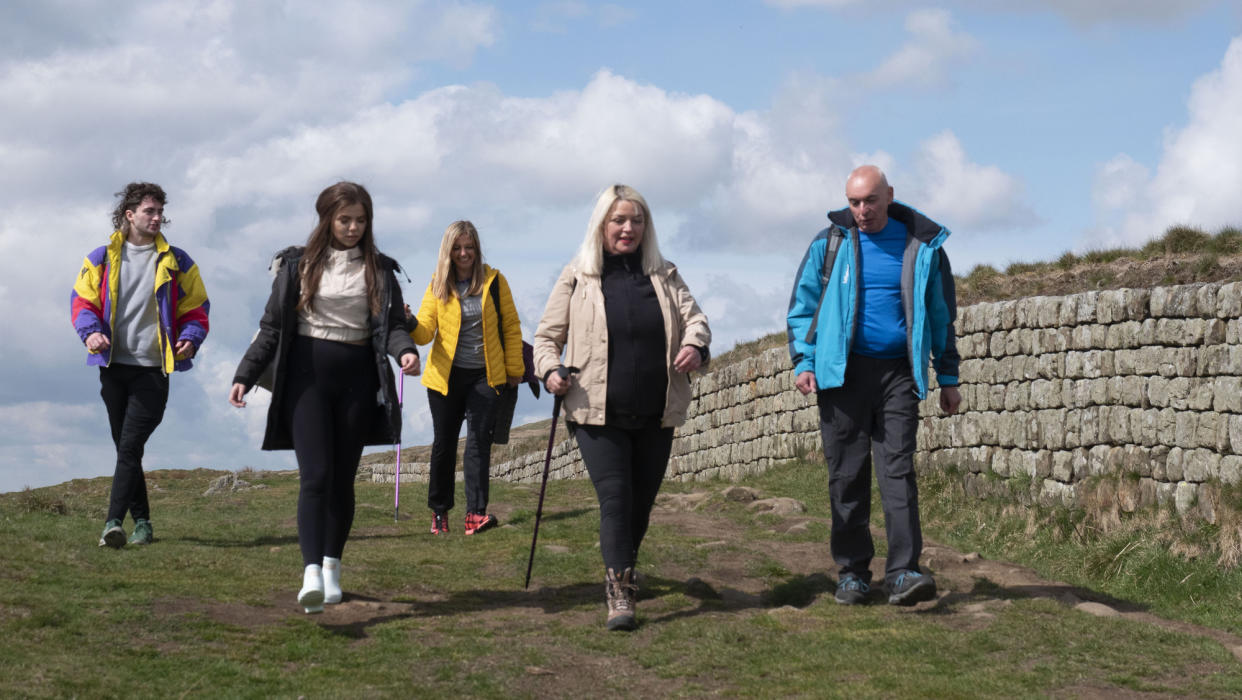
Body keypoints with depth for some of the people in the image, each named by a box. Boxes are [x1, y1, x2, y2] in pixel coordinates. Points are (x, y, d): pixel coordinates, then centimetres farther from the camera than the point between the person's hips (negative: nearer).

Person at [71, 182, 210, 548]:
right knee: (124, 447, 9)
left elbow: (196, 307, 8)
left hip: (153, 370, -3)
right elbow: (82, 301, 8)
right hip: (113, 366, 3)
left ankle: (113, 522, -18)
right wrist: (91, 331, -12)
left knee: (130, 446, -13)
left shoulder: (176, 262, 5)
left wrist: (190, 338, -11)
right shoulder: (101, 259, 7)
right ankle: (142, 522, 18)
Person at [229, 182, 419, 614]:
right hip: (307, 373, -2)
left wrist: (405, 351, -19)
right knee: (315, 475, -15)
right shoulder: (297, 265, 4)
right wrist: (244, 376, -2)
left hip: (357, 376, 2)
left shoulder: (378, 269, 9)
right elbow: (272, 327, 6)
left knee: (343, 478, 7)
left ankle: (332, 568, 19)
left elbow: (393, 324, 3)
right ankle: (311, 574, -24)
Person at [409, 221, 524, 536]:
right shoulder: (438, 285, 2)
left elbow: (511, 326, 6)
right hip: (446, 376, 1)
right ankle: (439, 510, 23)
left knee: (478, 439, -13)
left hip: (485, 376, -1)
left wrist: (514, 368, 4)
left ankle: (476, 513, -18)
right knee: (444, 442, 8)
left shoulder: (494, 280, 0)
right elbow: (426, 331, -6)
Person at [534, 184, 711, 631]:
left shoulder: (663, 275, 10)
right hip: (599, 414, -3)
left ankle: (623, 573, 34)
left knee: (642, 500, 12)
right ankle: (619, 595, -13)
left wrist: (695, 344, -17)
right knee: (615, 498, -13)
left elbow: (693, 316, 7)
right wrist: (550, 370, -14)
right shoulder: (576, 277, 3)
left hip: (656, 414, 4)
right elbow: (547, 336, 7)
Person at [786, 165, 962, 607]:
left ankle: (902, 573, -13)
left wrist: (947, 377, 13)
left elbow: (942, 314, 14)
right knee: (847, 473, 2)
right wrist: (803, 361, 0)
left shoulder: (922, 246, 7)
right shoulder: (830, 243, 6)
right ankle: (852, 571, 9)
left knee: (897, 469, -9)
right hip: (842, 371, 0)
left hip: (897, 372, 0)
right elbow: (802, 304, 11)